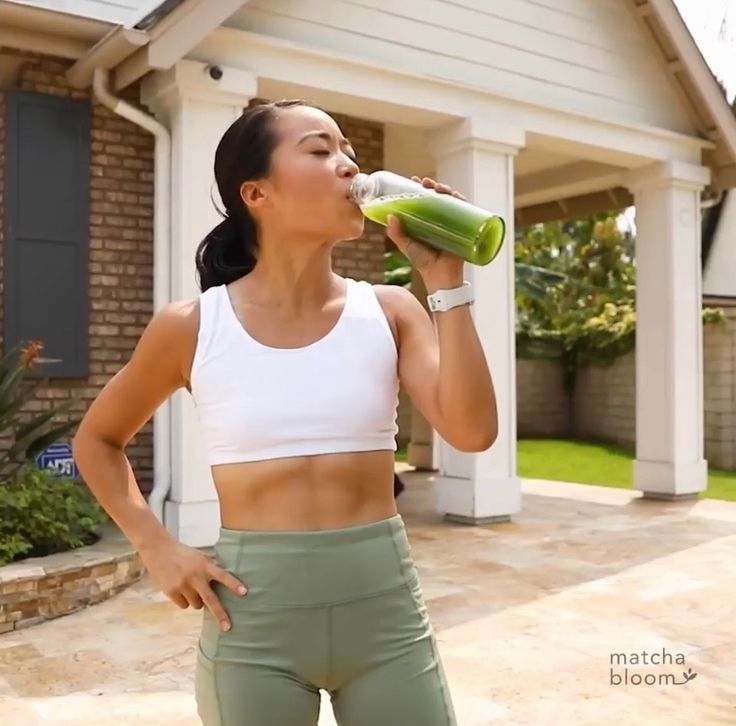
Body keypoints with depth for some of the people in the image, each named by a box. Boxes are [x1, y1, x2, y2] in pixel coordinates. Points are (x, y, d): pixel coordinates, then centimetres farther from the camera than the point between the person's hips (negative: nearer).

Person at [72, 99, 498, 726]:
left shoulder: (389, 312, -1)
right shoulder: (192, 327, -5)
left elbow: (473, 432, -14)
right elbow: (97, 441, 9)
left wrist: (445, 280, -15)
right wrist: (157, 549, -3)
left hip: (385, 603, 2)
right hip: (253, 617, -1)